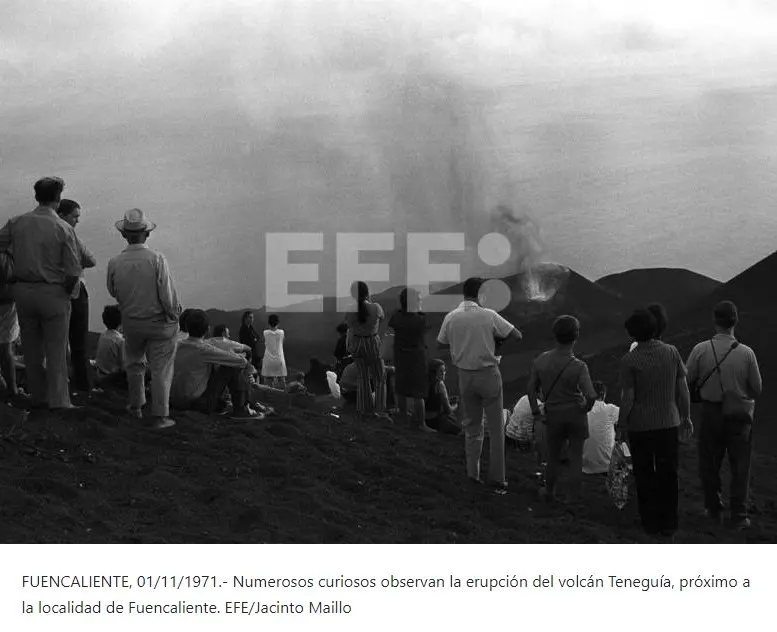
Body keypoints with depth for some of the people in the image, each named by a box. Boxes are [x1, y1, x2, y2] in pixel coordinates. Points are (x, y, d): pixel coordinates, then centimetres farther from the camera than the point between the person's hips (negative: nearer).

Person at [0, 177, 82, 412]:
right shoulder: (63, 229, -11)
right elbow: (73, 271, -12)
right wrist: (66, 291, 4)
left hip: (22, 290, 4)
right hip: (53, 293, -4)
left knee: (31, 348, 14)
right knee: (56, 349, 4)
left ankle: (37, 396, 22)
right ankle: (58, 400, 5)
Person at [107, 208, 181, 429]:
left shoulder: (115, 263, -13)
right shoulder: (157, 260, -22)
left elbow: (113, 292, 3)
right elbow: (168, 295, -18)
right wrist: (174, 314, 0)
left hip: (131, 322, 3)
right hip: (160, 321, -3)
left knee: (134, 363, 24)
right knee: (161, 369, 6)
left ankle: (136, 406, 36)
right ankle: (160, 416, 6)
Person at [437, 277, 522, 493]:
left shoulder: (451, 317, -5)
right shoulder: (488, 316, -13)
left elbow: (440, 344, 8)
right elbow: (517, 336, -7)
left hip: (465, 376, 3)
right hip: (488, 374, -3)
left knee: (471, 427, 17)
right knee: (496, 428, 5)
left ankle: (472, 476, 19)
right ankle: (496, 479, 5)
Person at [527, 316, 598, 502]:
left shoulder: (541, 360, -11)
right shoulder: (579, 367, -23)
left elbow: (531, 389, -4)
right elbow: (591, 396, -28)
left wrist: (536, 413, 5)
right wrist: (586, 408, -7)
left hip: (553, 416, 3)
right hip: (576, 415, -3)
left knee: (553, 457, 21)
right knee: (576, 458, 12)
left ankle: (550, 492, 39)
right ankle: (573, 498, 19)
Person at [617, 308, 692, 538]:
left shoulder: (629, 360, -14)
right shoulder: (672, 352, -5)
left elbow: (628, 399, -13)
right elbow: (683, 389, 0)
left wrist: (621, 427, -1)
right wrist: (686, 416, 13)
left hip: (640, 425, -2)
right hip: (669, 423, 2)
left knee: (645, 476, 11)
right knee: (668, 475, 11)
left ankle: (651, 523, 17)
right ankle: (668, 525, 16)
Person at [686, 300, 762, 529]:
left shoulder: (700, 350, -15)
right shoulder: (746, 353, -15)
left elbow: (686, 381, -7)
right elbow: (757, 388, -6)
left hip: (711, 412, 1)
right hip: (740, 414, -1)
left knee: (709, 463, 17)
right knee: (740, 465, 11)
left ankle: (714, 509, 28)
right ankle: (739, 515, 11)